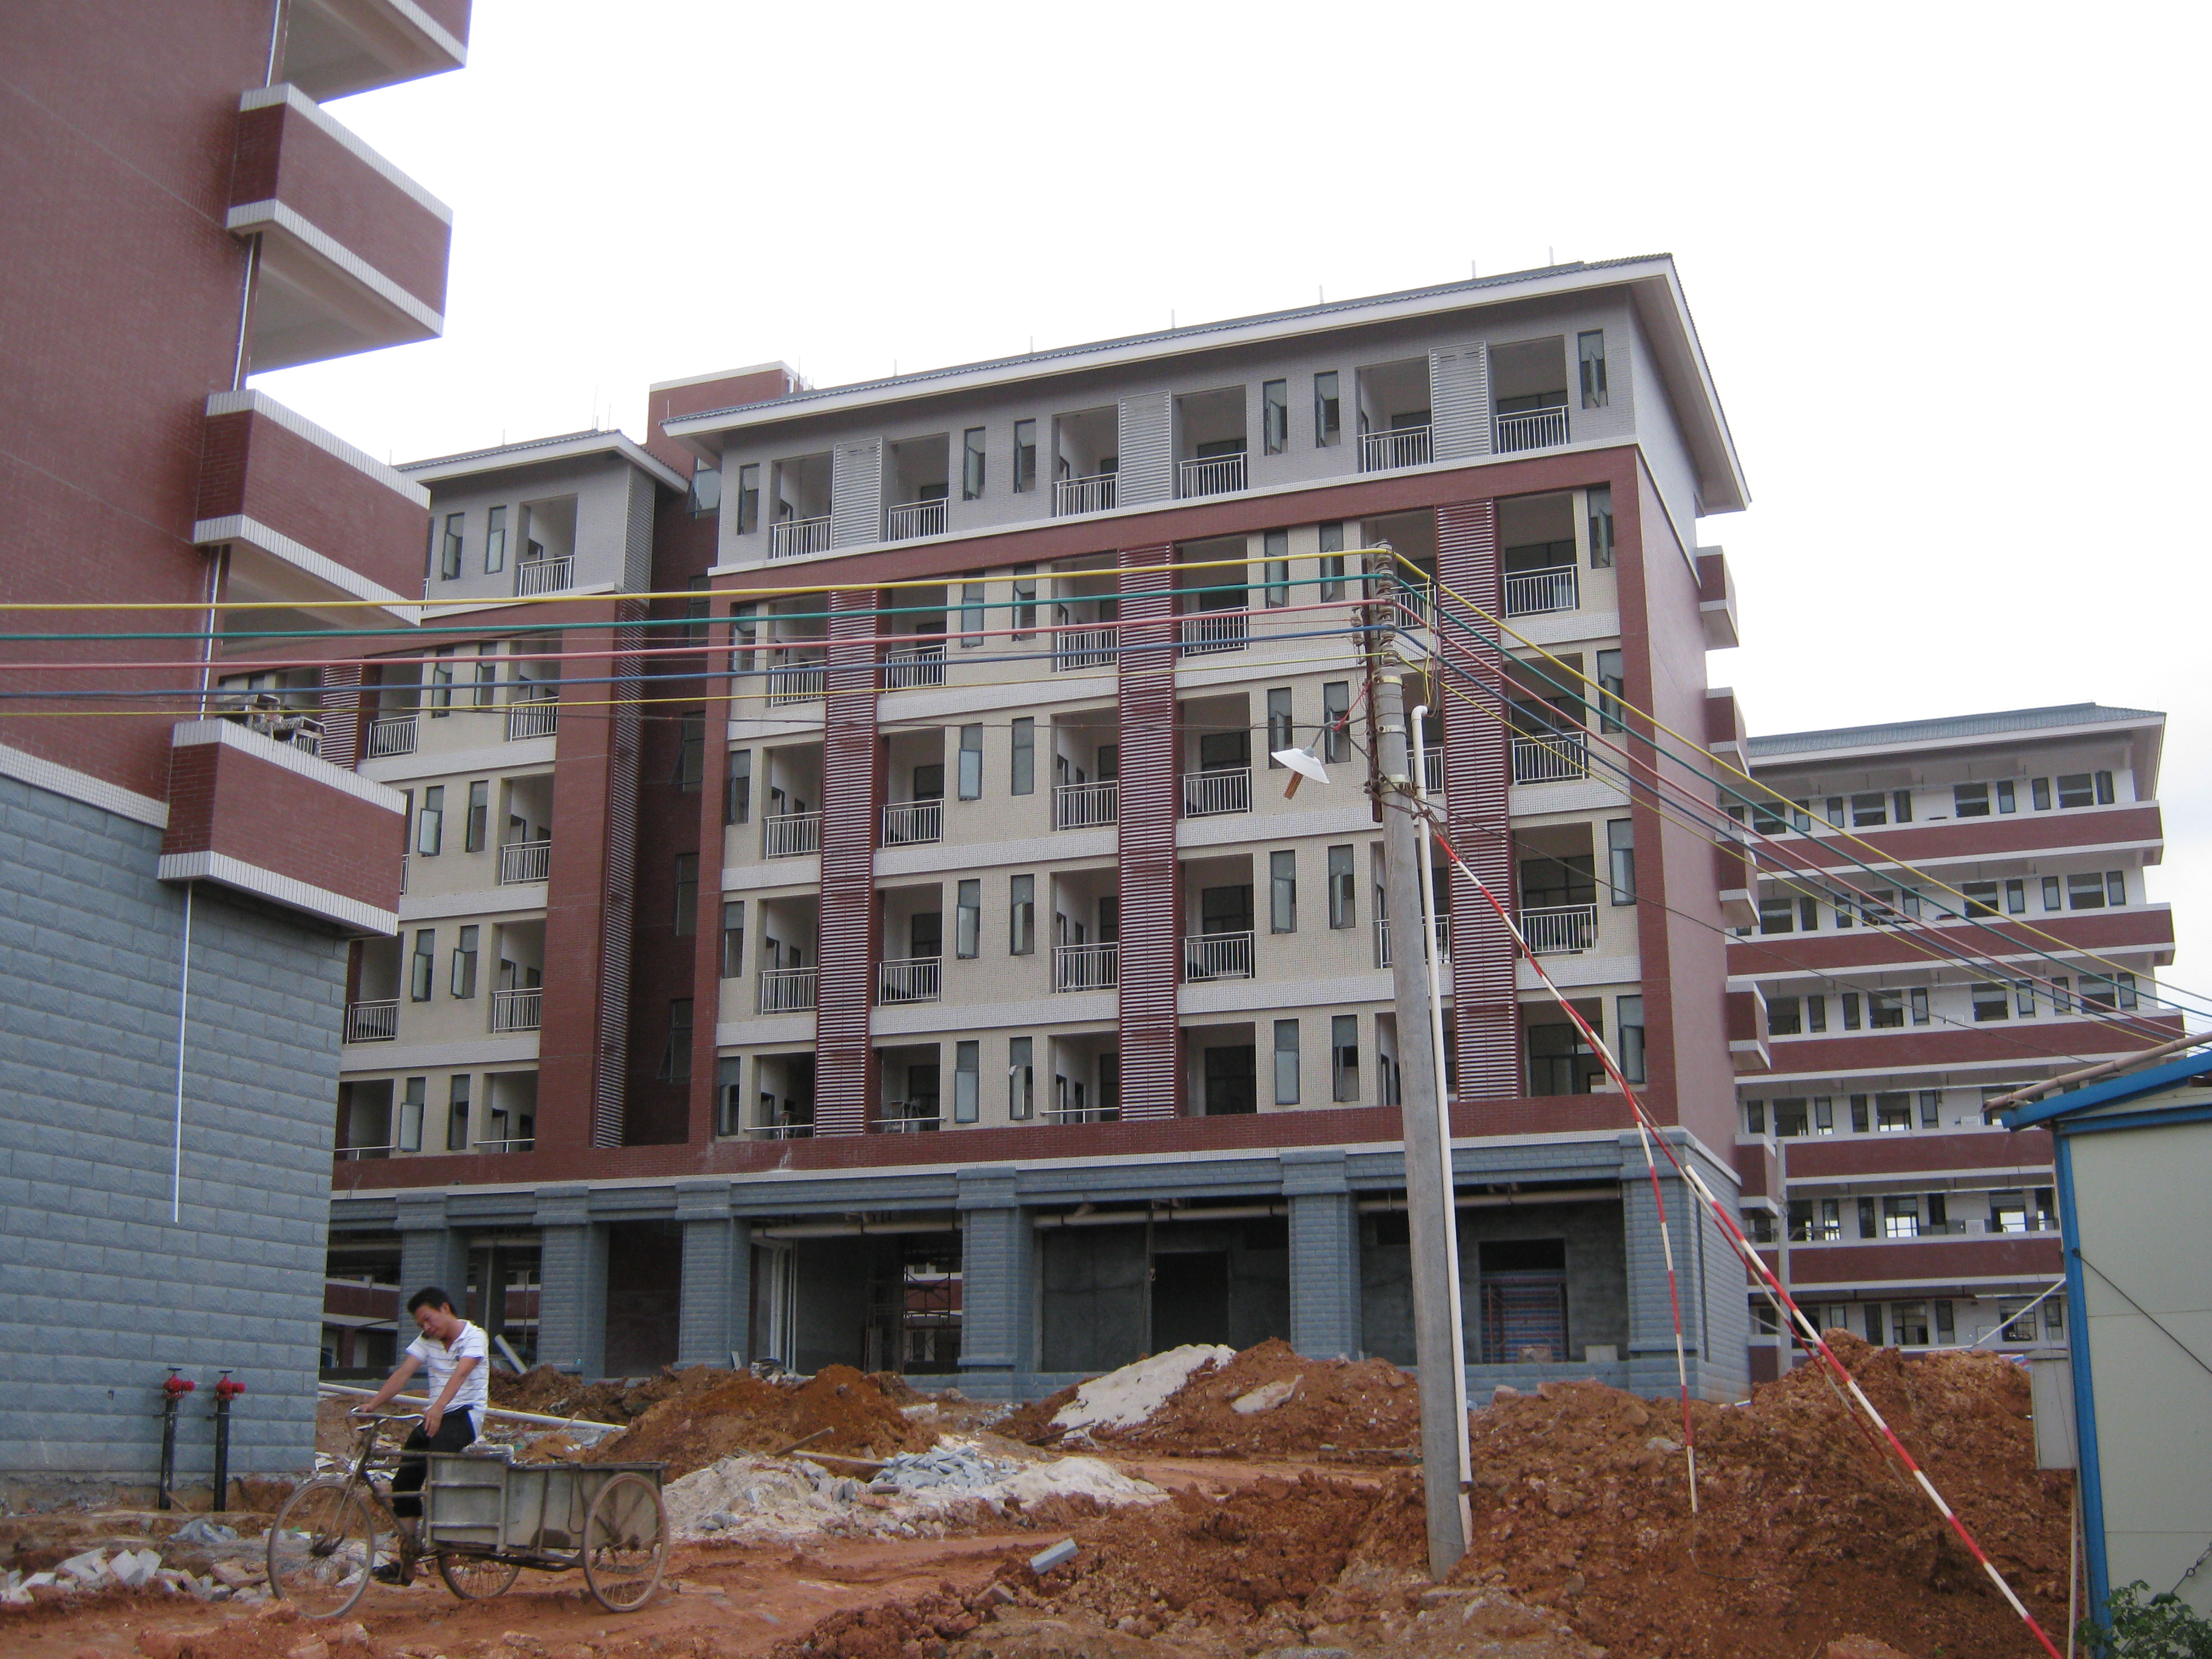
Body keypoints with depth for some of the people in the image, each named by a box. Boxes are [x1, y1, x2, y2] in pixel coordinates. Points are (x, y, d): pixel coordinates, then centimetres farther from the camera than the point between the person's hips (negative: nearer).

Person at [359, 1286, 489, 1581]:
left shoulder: (474, 1337, -7)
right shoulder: (427, 1341, 11)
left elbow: (460, 1374, -24)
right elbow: (403, 1373, -2)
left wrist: (438, 1408, -40)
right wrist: (373, 1404, -17)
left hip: (465, 1415, -7)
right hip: (434, 1416, 7)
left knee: (438, 1447, -35)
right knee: (404, 1480, -4)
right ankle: (406, 1564, 1)